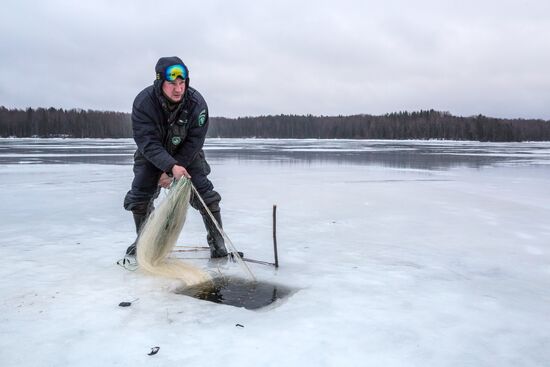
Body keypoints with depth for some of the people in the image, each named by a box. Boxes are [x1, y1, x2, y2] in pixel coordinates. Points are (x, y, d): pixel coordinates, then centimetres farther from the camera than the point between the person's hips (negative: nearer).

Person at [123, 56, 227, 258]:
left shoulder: (197, 103, -28)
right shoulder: (143, 102, -29)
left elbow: (194, 142, -22)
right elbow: (148, 143, -33)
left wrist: (170, 172, -26)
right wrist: (171, 166, -49)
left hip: (187, 154, 0)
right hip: (152, 156, 1)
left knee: (204, 192, -12)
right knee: (139, 194, -4)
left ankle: (216, 239, 4)